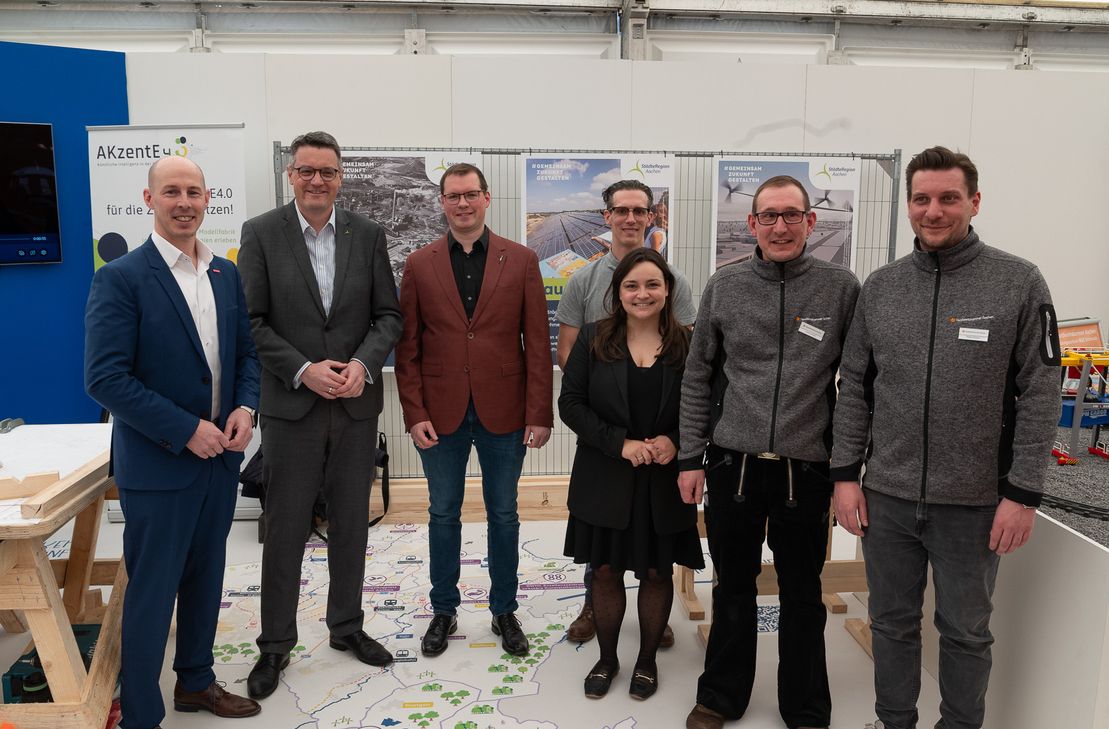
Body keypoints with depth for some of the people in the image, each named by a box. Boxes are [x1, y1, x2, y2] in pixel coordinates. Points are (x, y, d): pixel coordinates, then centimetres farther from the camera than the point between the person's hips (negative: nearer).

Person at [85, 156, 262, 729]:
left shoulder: (226, 274, 6)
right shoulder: (120, 279, -12)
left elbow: (246, 354, 11)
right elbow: (105, 378, -17)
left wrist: (246, 408, -7)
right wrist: (185, 430, -20)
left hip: (220, 455, 6)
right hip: (157, 462, -6)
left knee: (205, 580, 19)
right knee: (152, 591, 5)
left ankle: (196, 681, 38)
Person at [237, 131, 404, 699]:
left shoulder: (367, 235, 3)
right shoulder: (260, 233, -3)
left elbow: (388, 314, 3)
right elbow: (251, 321, -5)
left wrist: (364, 364, -14)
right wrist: (303, 370, -16)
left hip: (357, 404, 2)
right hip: (291, 406, -2)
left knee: (351, 524, 14)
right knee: (286, 530, 7)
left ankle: (346, 626, 33)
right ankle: (275, 644, 24)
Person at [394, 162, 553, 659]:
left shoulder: (521, 261, 0)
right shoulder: (419, 265, 3)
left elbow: (537, 342, -2)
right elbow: (407, 347, 2)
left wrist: (539, 413, -7)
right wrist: (414, 413, -6)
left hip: (503, 411, 0)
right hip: (441, 414, 1)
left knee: (503, 514, 12)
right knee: (443, 514, 13)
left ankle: (504, 611, 29)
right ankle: (444, 611, 30)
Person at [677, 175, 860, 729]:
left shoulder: (841, 288, -2)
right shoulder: (724, 287, 2)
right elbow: (698, 377, 6)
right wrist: (691, 457, 3)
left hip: (806, 470, -1)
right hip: (731, 464, 1)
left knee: (802, 595, 14)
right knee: (733, 589, 15)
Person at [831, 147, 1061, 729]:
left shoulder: (1019, 283, -6)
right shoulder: (879, 287, 3)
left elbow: (1039, 396, -7)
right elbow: (854, 390, 5)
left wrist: (1023, 493, -10)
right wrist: (846, 474, 1)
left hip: (975, 503, -2)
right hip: (887, 497, 3)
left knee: (965, 631, 14)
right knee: (891, 622, 16)